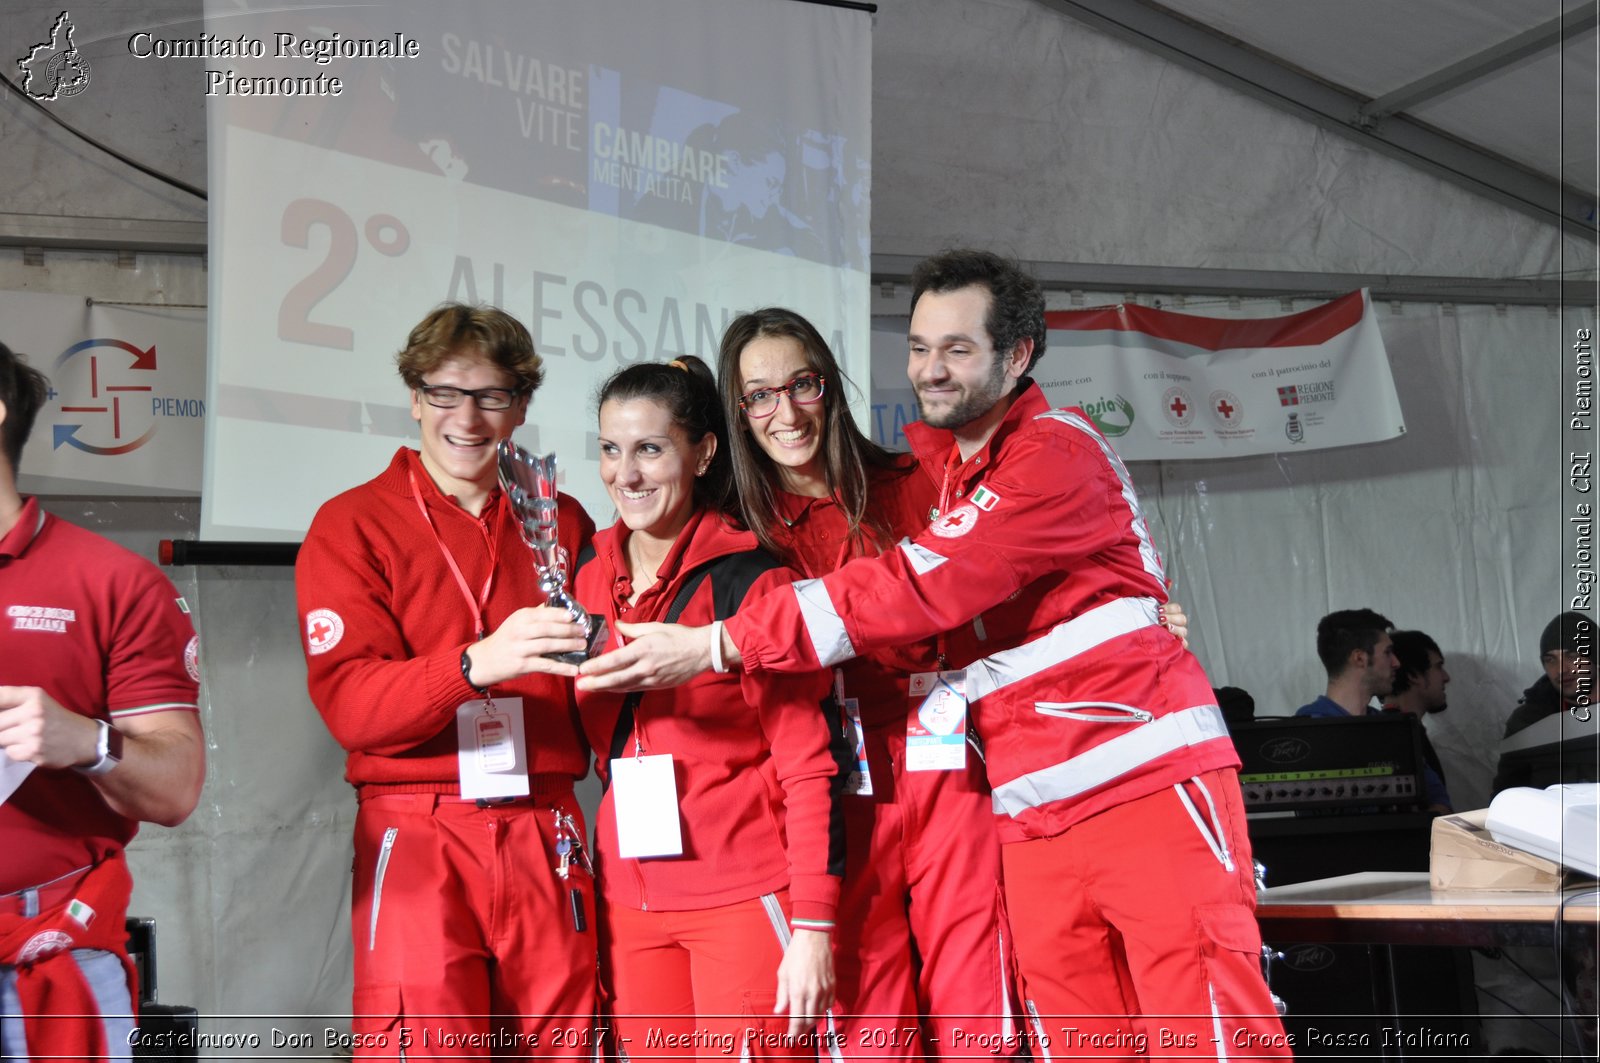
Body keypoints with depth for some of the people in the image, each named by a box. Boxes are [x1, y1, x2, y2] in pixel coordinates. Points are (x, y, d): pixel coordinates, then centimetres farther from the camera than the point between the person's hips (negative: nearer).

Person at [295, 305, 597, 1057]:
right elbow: (348, 701, -11)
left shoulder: (562, 523, 12)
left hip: (546, 837, 3)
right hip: (416, 833, -3)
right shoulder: (352, 526, 2)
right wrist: (476, 664, -26)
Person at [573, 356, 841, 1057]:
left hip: (744, 898, -5)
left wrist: (812, 926, -15)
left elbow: (808, 763, -11)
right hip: (630, 900, 5)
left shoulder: (750, 580, -9)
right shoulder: (590, 581, 8)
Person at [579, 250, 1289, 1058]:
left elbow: (922, 588, -17)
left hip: (1150, 784, -7)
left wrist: (718, 645, -17)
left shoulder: (1058, 453, -9)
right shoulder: (934, 469, 17)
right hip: (1036, 817, 7)